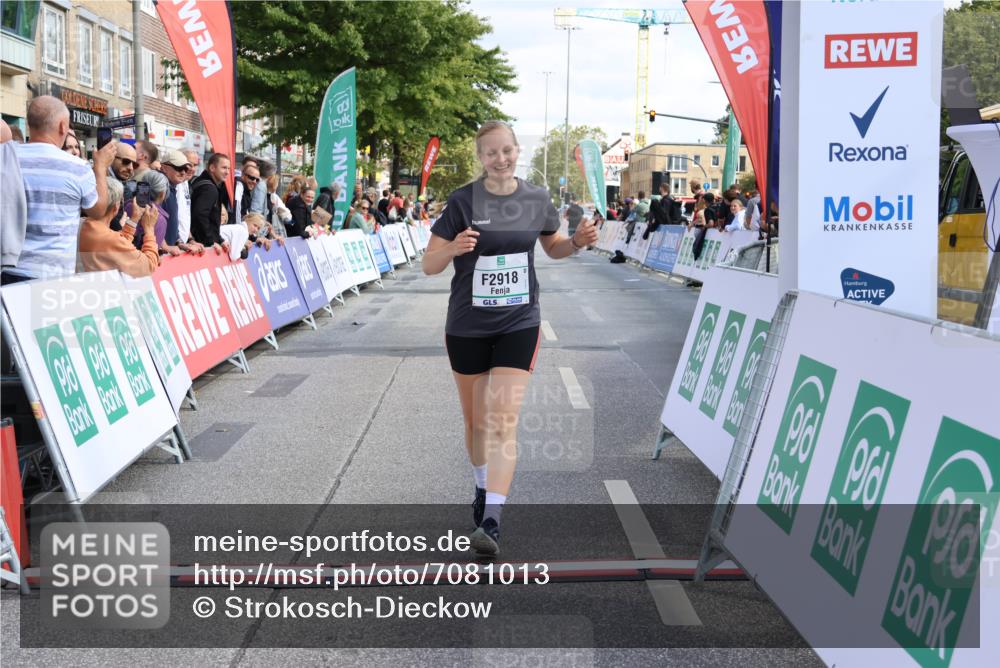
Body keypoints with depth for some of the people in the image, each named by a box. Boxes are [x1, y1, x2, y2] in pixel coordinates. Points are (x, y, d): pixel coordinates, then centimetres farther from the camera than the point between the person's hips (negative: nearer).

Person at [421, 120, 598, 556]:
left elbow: (552, 247, 18)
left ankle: (491, 521, -16)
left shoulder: (537, 200, 1)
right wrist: (453, 248, -29)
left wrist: (577, 242, -4)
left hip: (519, 323, 0)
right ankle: (483, 487, 41)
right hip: (467, 324, 0)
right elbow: (429, 265, -7)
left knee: (503, 421, -12)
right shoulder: (462, 201, -8)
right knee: (476, 419, 14)